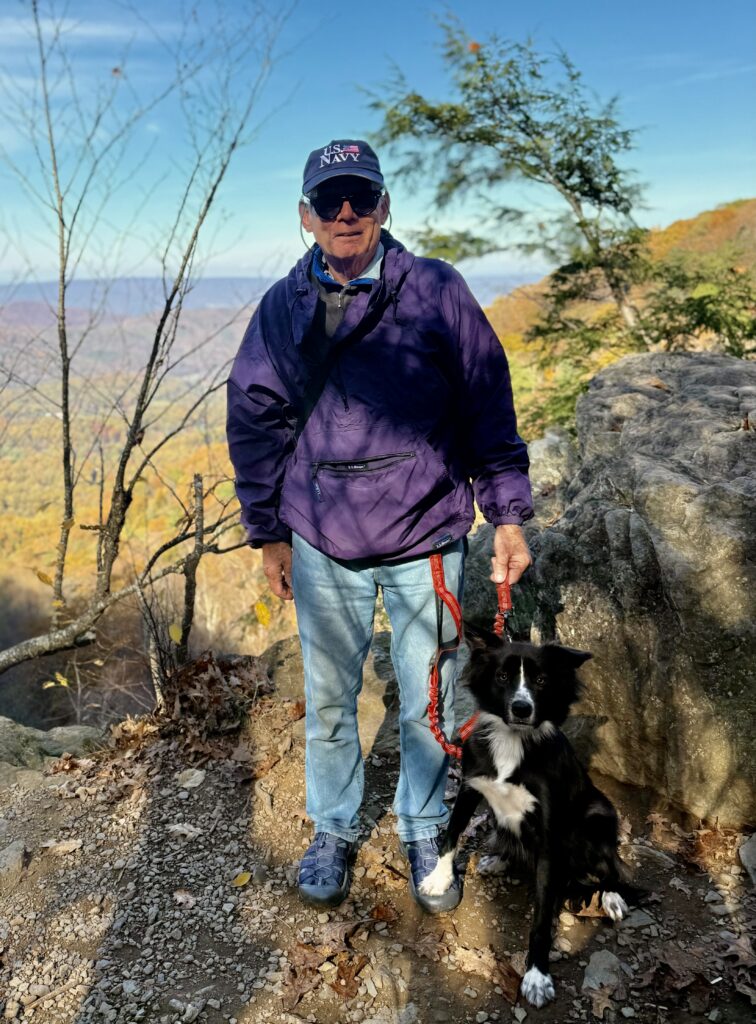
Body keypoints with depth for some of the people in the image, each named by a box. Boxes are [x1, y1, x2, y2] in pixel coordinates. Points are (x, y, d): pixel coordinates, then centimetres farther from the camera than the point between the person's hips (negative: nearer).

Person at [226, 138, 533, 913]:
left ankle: (423, 831, 35)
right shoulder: (281, 309, 2)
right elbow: (255, 421, 7)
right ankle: (333, 830, 37)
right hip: (321, 543, 2)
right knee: (328, 699, 14)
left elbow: (488, 406, 1)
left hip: (425, 538, -1)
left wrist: (507, 514, -1)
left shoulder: (437, 291, -3)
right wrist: (267, 531, 6)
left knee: (428, 702, 11)